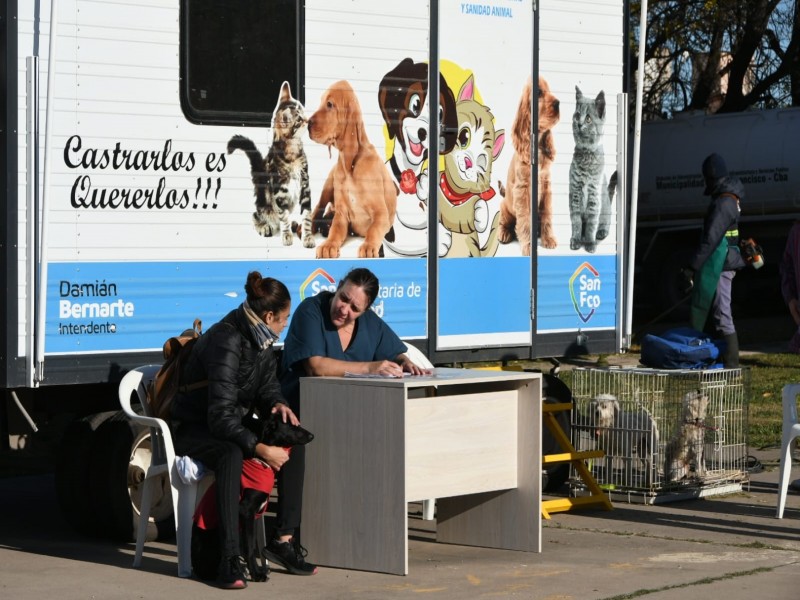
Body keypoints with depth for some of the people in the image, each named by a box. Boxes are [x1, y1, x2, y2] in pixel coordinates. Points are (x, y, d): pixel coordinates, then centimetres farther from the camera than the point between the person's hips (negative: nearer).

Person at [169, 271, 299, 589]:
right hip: (192, 429, -9)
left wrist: (277, 404, -13)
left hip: (232, 425, 9)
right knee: (231, 454, -40)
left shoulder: (260, 340, 3)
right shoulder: (226, 343, -26)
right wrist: (259, 449, -38)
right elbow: (221, 416, -31)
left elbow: (267, 387, 11)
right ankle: (230, 559, -45)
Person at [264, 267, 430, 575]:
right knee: (299, 443, -39)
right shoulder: (310, 311, -10)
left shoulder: (370, 323, 10)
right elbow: (315, 365, -22)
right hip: (299, 411, -6)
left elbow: (397, 352, 22)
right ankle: (284, 538, -41)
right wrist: (369, 368, -23)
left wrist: (406, 363, -4)